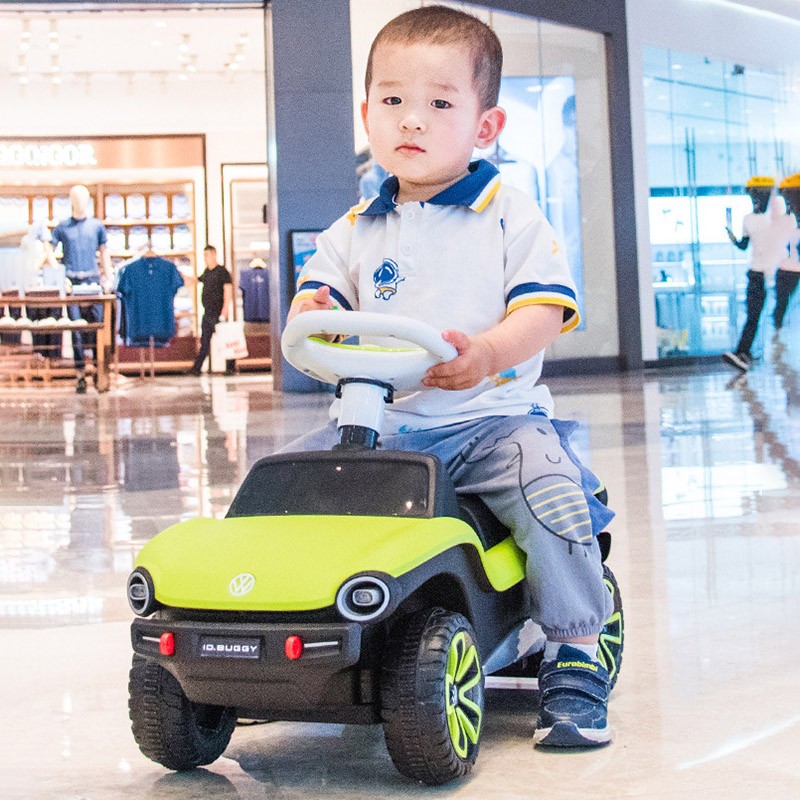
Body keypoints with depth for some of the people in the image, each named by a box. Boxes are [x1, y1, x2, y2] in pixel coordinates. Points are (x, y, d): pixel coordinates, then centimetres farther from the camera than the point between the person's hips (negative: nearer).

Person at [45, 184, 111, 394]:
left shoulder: (97, 225, 9)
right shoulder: (62, 227, 6)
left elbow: (104, 252, 15)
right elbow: (49, 251, 9)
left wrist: (107, 276, 8)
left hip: (93, 281, 1)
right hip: (71, 282, 0)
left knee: (97, 324, -3)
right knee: (75, 327, -2)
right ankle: (81, 374, 1)